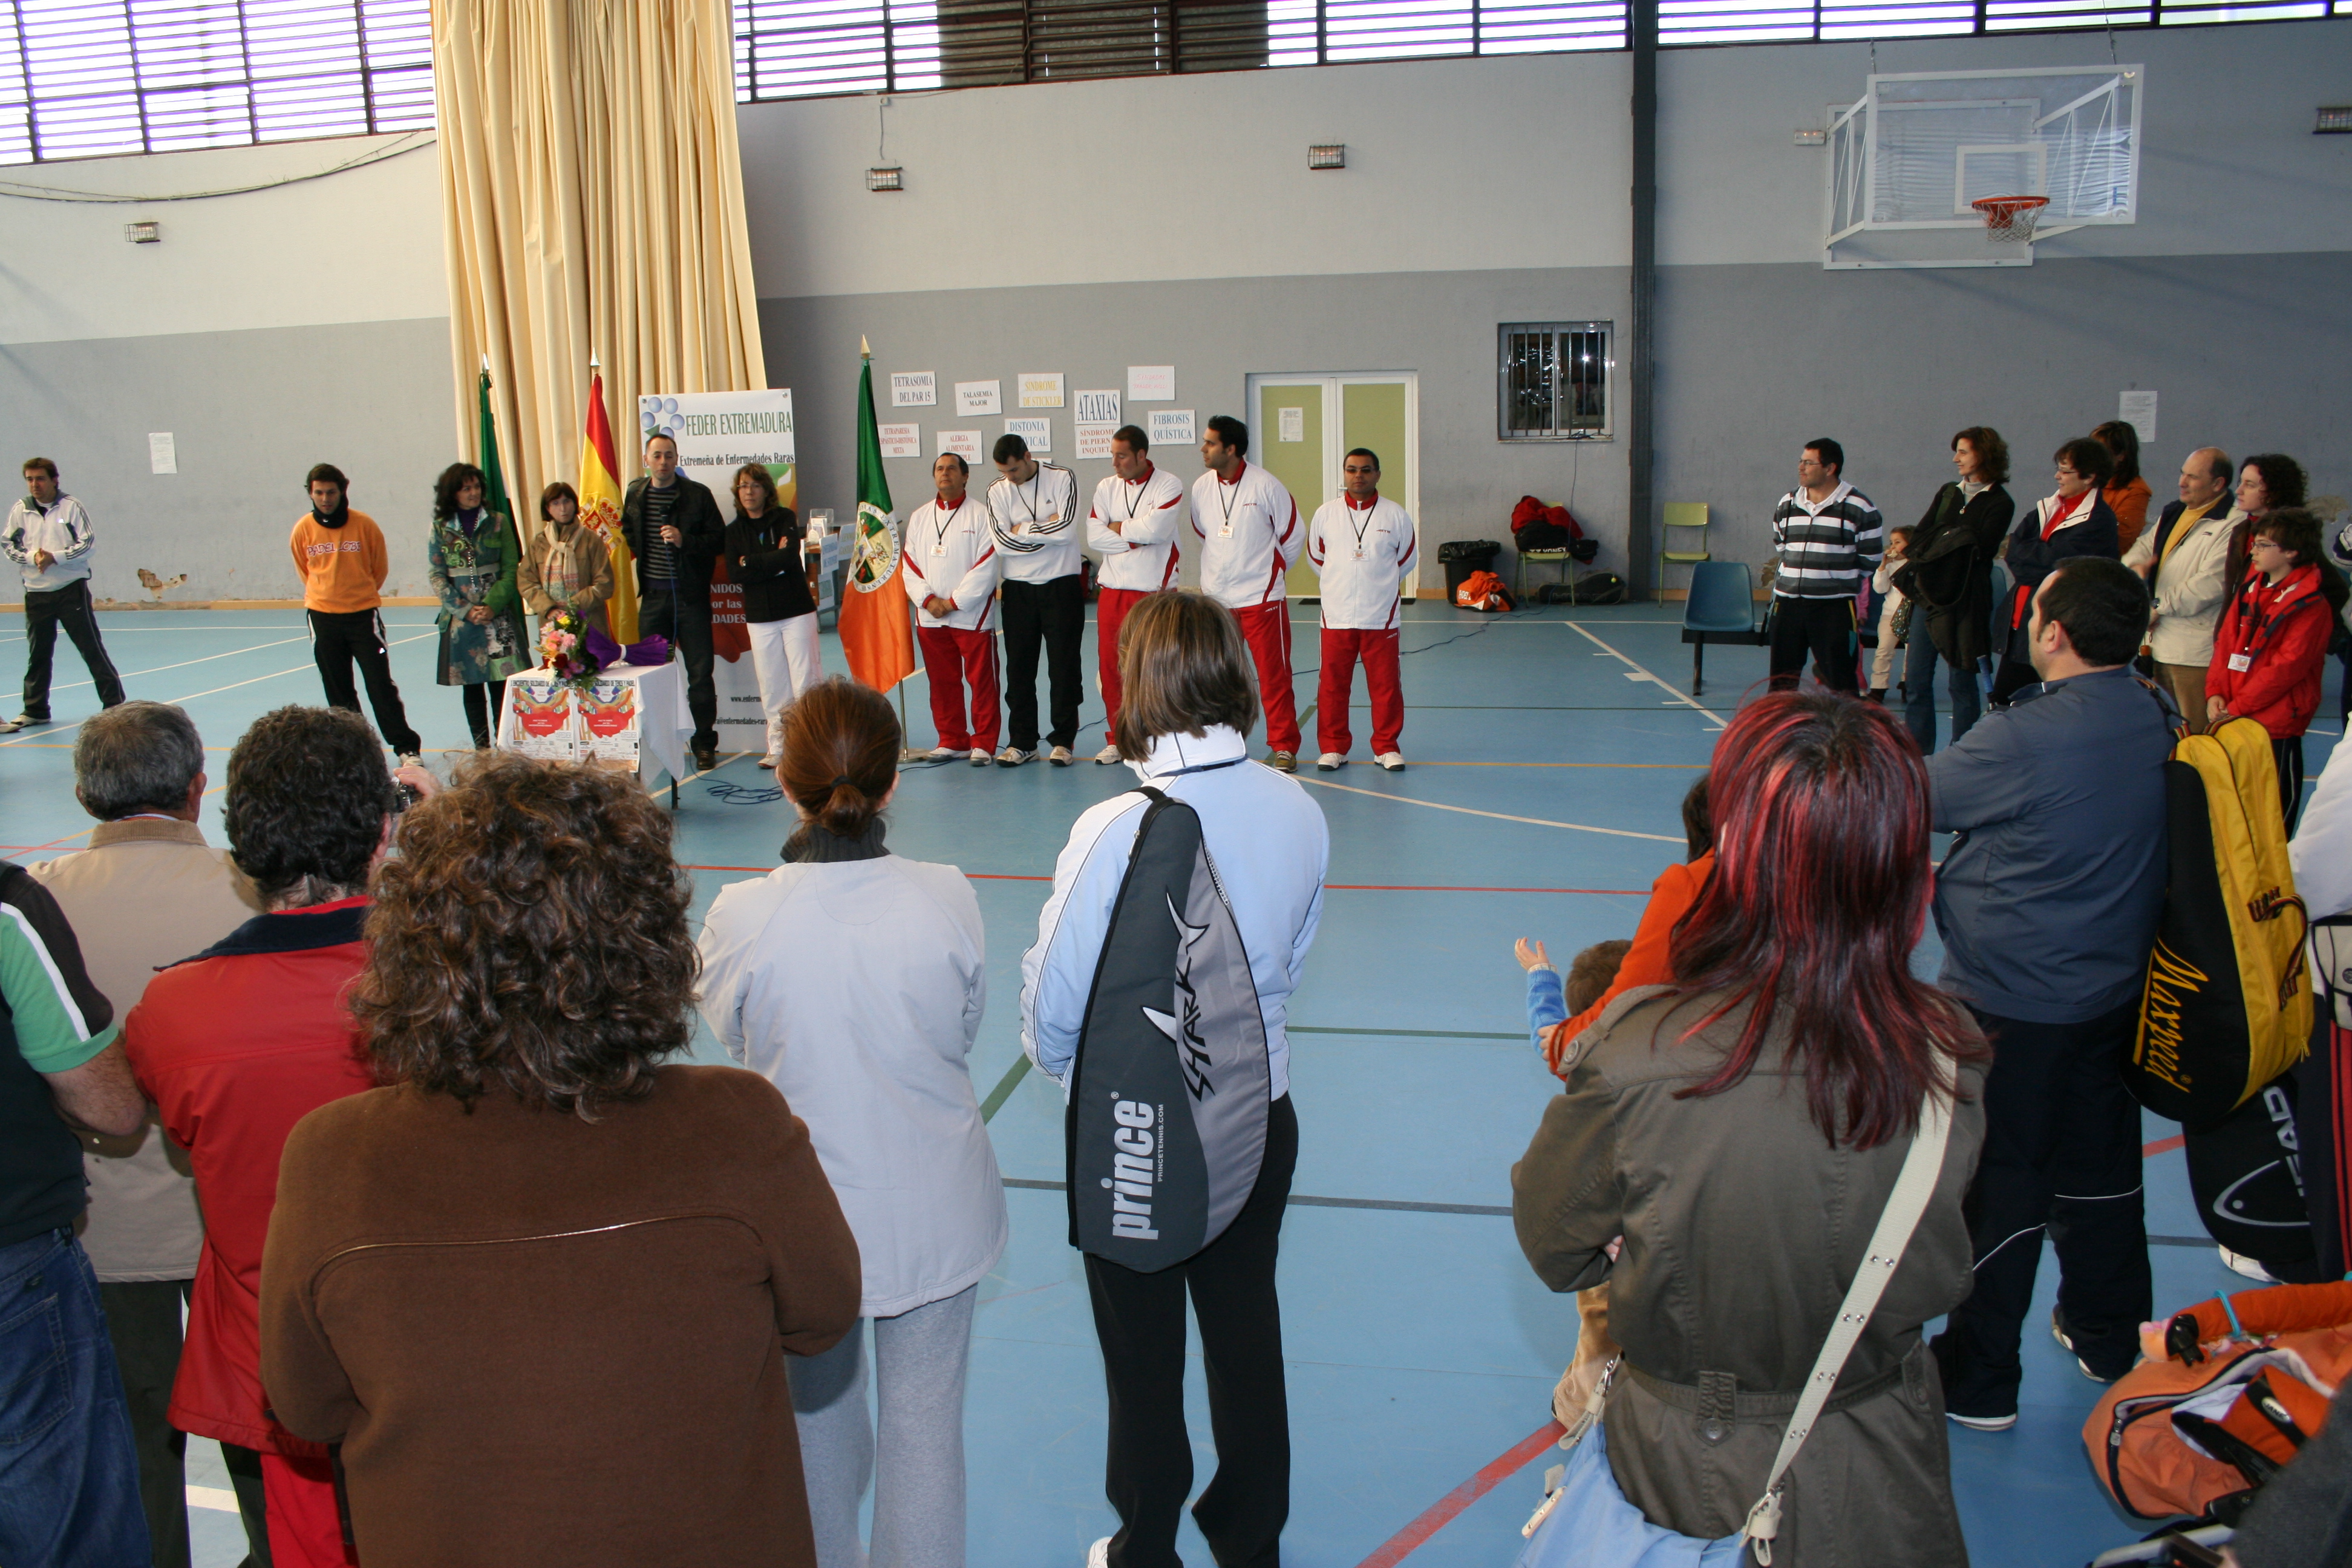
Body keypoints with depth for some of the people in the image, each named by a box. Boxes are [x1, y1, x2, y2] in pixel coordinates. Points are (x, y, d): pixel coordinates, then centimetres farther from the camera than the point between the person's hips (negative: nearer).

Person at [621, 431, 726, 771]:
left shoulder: (697, 494, -3)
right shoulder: (635, 494, 8)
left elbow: (718, 539, -5)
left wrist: (685, 541, -19)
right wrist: (642, 553, 11)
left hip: (690, 594, -3)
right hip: (652, 596, 3)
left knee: (700, 673, -1)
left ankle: (705, 745, 7)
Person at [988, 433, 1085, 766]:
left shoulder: (1062, 479, -5)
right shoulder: (998, 491, 2)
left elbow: (1066, 529, -18)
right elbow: (1002, 542, -8)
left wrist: (1023, 530, -10)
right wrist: (1046, 529, -9)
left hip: (1061, 585, -3)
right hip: (1019, 588, 3)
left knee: (1064, 666, 2)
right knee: (1019, 668, 5)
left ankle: (1063, 740, 11)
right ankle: (1022, 742, 14)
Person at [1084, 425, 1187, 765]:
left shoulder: (1169, 485, -3)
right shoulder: (1107, 488, 10)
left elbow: (1156, 528, -18)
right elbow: (1094, 536, -1)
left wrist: (1117, 528, -5)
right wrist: (1135, 541, -11)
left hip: (1154, 590, -4)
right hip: (1112, 588, 4)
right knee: (1110, 665, 5)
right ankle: (1116, 739, 17)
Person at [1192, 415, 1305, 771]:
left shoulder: (1265, 485, -11)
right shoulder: (1201, 487, 2)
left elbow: (1293, 535, 0)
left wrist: (1271, 569, 8)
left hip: (1261, 597, -4)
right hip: (1214, 598, 4)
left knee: (1274, 675, 0)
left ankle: (1284, 747, 8)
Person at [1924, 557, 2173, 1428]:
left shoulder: (2026, 738, -26)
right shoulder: (2158, 716, -3)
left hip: (2012, 1006, -7)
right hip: (2114, 989, 7)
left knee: (1995, 1187, 5)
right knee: (2098, 1164, 22)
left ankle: (1977, 1379, 18)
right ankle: (2109, 1336, 40)